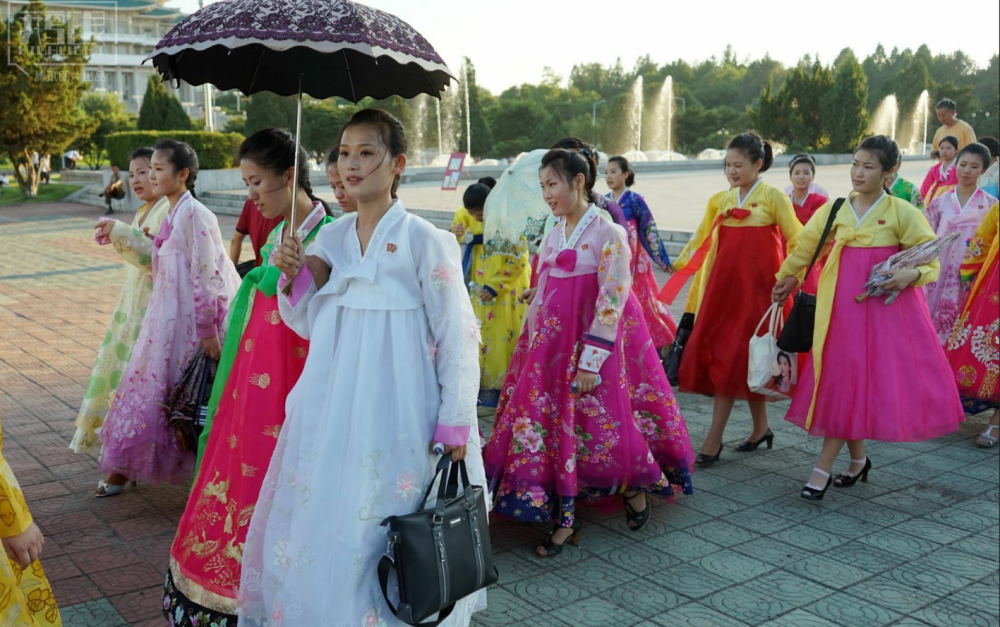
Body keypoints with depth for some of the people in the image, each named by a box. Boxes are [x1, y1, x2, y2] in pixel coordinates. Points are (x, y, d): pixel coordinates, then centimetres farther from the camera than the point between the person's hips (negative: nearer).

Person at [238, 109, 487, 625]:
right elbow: (309, 325, 15)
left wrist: (455, 425, -11)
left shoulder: (423, 241, -9)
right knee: (319, 520, 13)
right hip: (331, 408, 6)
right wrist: (294, 277, -4)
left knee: (380, 533, 2)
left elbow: (458, 336, -8)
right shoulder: (330, 238, 7)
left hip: (394, 412, -5)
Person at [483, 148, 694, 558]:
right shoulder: (553, 236, 9)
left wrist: (591, 361, -19)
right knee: (555, 426, 4)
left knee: (600, 425, 3)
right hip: (552, 347, 6)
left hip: (592, 349, -6)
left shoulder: (609, 235, -12)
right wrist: (535, 348, 12)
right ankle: (565, 519, 14)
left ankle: (634, 488, 31)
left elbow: (611, 302, -16)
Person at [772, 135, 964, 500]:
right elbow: (805, 247, 18)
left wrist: (911, 275, -20)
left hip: (884, 308, -4)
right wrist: (786, 278, 25)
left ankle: (824, 467, -2)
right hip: (842, 306, 4)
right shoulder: (835, 210, 5)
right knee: (840, 381, 5)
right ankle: (858, 459, 24)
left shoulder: (902, 213, -4)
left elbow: (930, 261, 0)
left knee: (851, 383, -5)